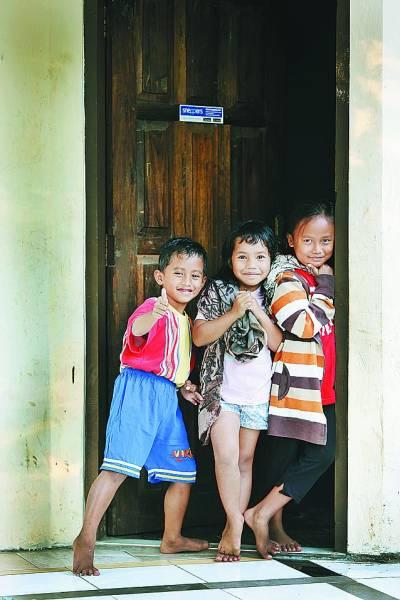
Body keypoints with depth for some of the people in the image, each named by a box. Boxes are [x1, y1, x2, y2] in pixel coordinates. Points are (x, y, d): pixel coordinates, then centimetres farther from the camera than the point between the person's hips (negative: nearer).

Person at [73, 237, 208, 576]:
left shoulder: (183, 320, 18)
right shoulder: (153, 309, -11)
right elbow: (137, 331, -36)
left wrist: (183, 386, 16)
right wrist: (152, 316, -57)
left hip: (167, 396, 9)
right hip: (139, 390, -9)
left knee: (184, 470, 16)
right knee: (119, 466, -18)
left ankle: (172, 538, 33)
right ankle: (86, 540, -18)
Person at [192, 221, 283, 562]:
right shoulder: (217, 292, -4)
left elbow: (279, 344, -2)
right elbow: (200, 336, -11)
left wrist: (259, 313, -15)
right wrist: (234, 312, -19)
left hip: (258, 392, 3)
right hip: (222, 389, -3)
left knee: (245, 460, 7)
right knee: (227, 455, -16)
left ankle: (232, 532, 14)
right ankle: (236, 522, -6)